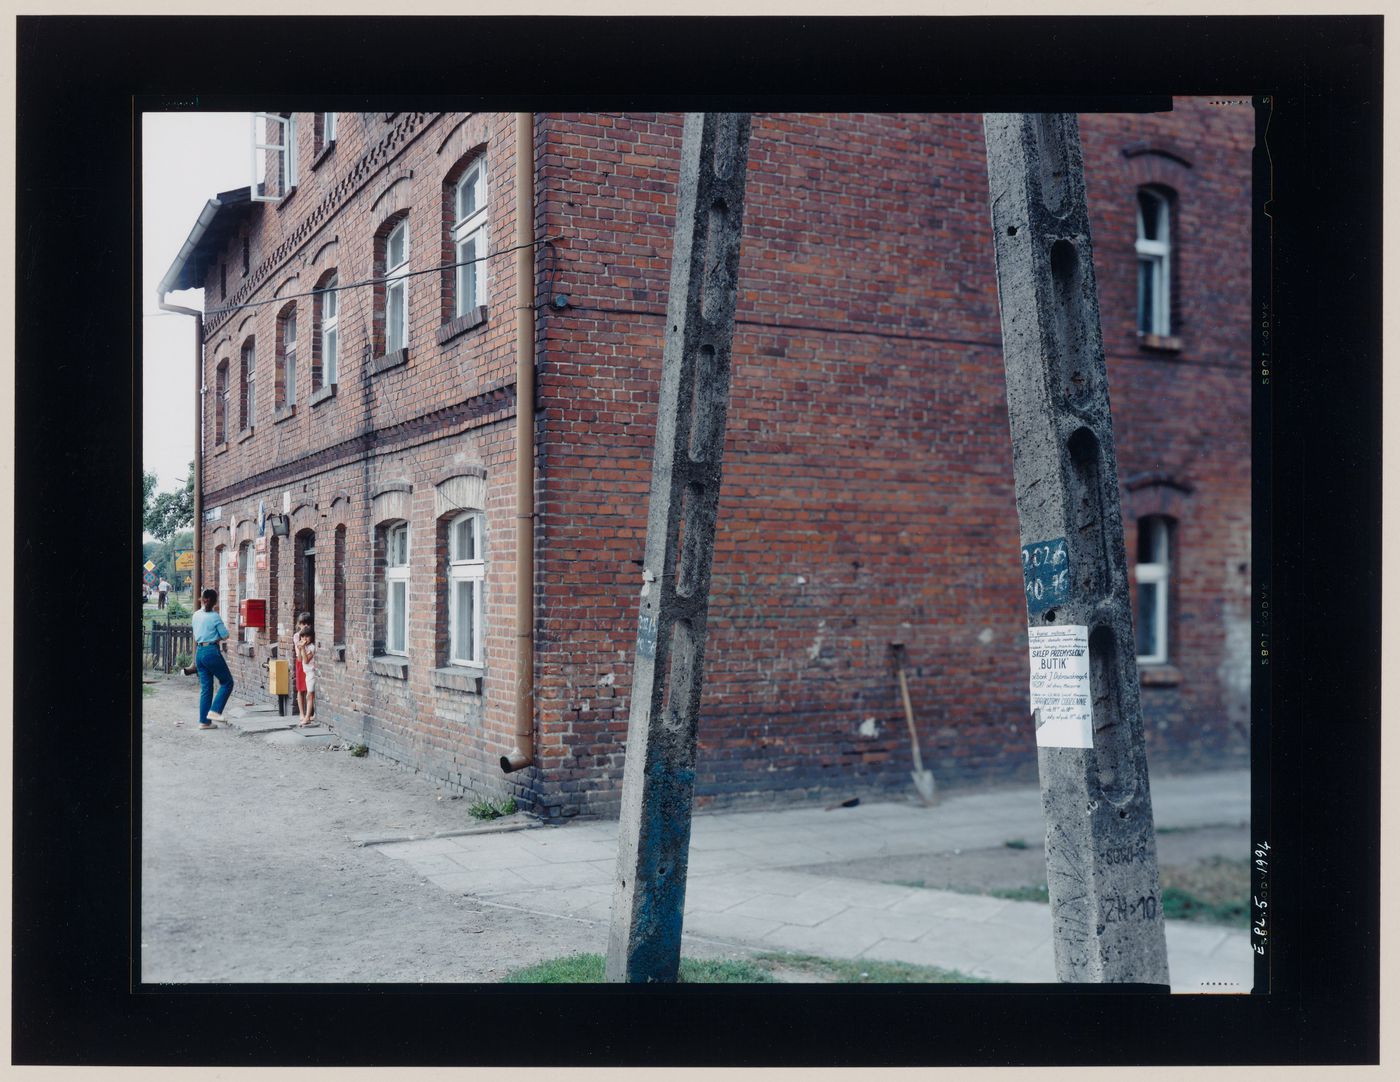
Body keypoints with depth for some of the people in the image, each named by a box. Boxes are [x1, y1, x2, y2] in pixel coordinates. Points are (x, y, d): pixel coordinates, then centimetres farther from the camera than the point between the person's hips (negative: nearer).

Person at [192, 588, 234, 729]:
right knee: (227, 682, 7)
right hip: (212, 651, -7)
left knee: (205, 687, 11)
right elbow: (225, 636, -5)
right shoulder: (215, 616, -10)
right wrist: (225, 626, 13)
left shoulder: (196, 615, 9)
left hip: (199, 652, 7)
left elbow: (195, 637, 17)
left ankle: (204, 721, 11)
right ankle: (215, 711, -4)